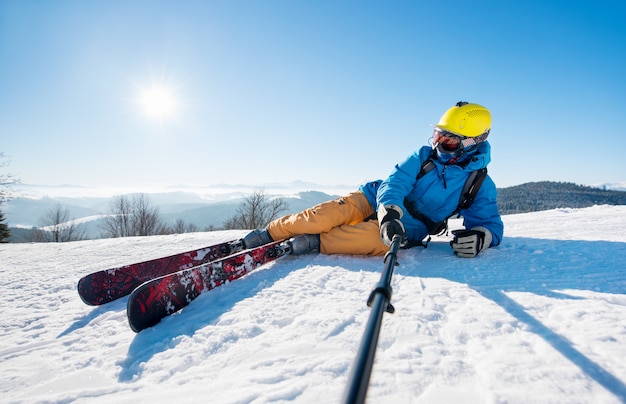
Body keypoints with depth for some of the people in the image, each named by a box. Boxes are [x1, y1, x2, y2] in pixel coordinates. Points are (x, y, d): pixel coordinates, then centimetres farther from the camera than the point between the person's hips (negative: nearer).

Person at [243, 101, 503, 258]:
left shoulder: (480, 184, 1)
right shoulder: (424, 156, 4)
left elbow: (490, 223, -2)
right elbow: (395, 182, -9)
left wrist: (480, 237, -30)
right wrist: (389, 212, -32)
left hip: (407, 229, -2)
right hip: (376, 201, 2)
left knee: (379, 239, -40)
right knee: (323, 216, -25)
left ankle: (311, 243, -30)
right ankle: (266, 235, -11)